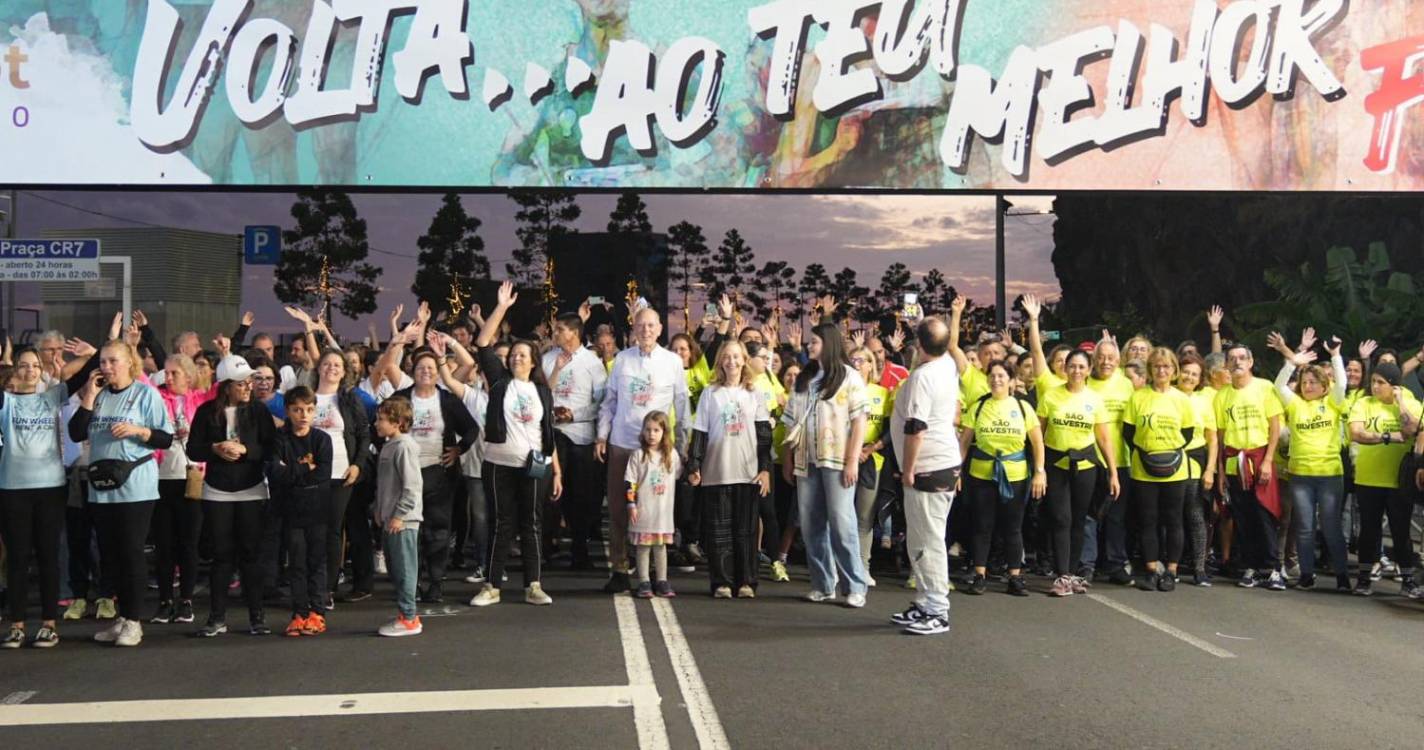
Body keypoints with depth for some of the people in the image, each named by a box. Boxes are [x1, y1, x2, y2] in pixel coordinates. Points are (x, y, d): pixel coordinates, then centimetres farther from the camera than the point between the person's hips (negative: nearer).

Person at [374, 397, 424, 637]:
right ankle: (405, 613, 24)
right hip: (390, 519, 10)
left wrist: (399, 515, -19)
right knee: (394, 568, 15)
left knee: (404, 569, -3)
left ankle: (408, 619, 4)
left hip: (403, 521, -10)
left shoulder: (404, 447, -16)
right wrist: (379, 510, 17)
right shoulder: (389, 445, 13)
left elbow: (411, 486, -20)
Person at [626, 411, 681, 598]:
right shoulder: (638, 455, -4)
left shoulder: (672, 455, 5)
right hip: (643, 510, -3)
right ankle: (644, 583, 7)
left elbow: (678, 478, 16)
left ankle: (661, 582, 16)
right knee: (643, 546, 2)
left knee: (661, 546, 10)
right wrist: (631, 505, -10)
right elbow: (630, 482, -5)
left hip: (664, 510, 3)